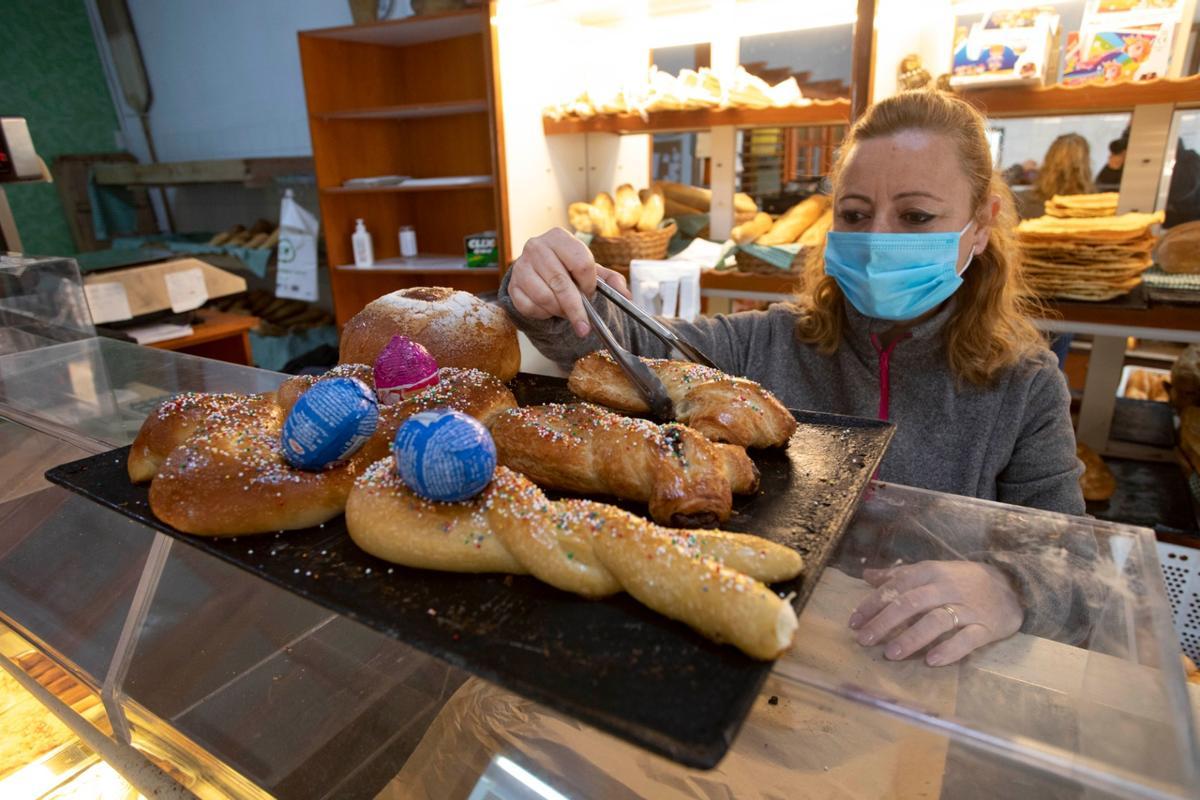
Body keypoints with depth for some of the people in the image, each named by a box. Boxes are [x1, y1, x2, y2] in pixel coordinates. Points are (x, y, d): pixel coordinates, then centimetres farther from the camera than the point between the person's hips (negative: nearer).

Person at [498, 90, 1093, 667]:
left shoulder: (1024, 386, -3)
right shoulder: (766, 344, -4)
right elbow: (626, 346, -10)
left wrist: (1008, 592, -27)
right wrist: (548, 303, -32)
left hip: (923, 678, 3)